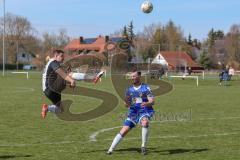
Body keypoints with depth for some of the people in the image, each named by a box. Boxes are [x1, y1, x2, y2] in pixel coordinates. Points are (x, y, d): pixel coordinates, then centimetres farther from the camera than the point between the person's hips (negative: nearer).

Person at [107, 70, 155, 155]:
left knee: (145, 122, -36)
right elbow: (127, 105, 12)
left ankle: (143, 146, -22)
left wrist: (146, 103, -34)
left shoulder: (146, 88, -3)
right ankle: (110, 149, 3)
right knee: (123, 131, -6)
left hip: (144, 111, -4)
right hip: (133, 112, 4)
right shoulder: (129, 89, 9)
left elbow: (152, 101, -11)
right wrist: (126, 103, -13)